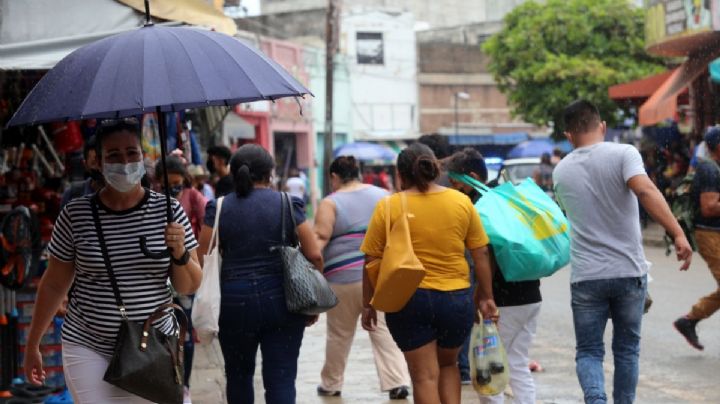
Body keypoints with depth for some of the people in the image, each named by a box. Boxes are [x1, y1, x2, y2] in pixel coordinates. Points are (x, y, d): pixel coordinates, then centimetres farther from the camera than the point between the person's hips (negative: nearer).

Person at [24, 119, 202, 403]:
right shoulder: (75, 214, -4)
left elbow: (189, 287, 4)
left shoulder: (168, 211, -1)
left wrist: (180, 254, -16)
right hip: (88, 348, -1)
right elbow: (53, 285, 7)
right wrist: (32, 345, 12)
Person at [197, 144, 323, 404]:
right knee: (281, 380, 0)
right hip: (282, 301, -1)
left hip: (234, 302, 1)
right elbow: (314, 256, -3)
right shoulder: (288, 205, 0)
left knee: (239, 375, 19)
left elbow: (201, 258, -3)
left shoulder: (219, 209, 1)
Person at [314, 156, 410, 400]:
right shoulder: (382, 195, 8)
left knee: (339, 334, 10)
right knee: (384, 331, 2)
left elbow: (320, 238, -12)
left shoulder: (331, 203, -3)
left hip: (344, 278, -3)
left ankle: (331, 384, 23)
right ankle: (398, 382, -7)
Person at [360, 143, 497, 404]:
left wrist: (368, 304, 7)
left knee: (425, 377, 4)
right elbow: (480, 254, 3)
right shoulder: (462, 202, 1)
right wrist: (485, 297, 13)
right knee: (448, 365, 25)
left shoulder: (388, 207, -4)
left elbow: (372, 261, -3)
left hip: (408, 299, -2)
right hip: (457, 298, 2)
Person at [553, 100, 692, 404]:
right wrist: (678, 234, -28)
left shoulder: (561, 171, 7)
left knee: (588, 351, 8)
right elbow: (645, 190, -24)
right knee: (627, 349, 15)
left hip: (586, 276, 1)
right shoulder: (623, 154, -6)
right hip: (629, 272, -1)